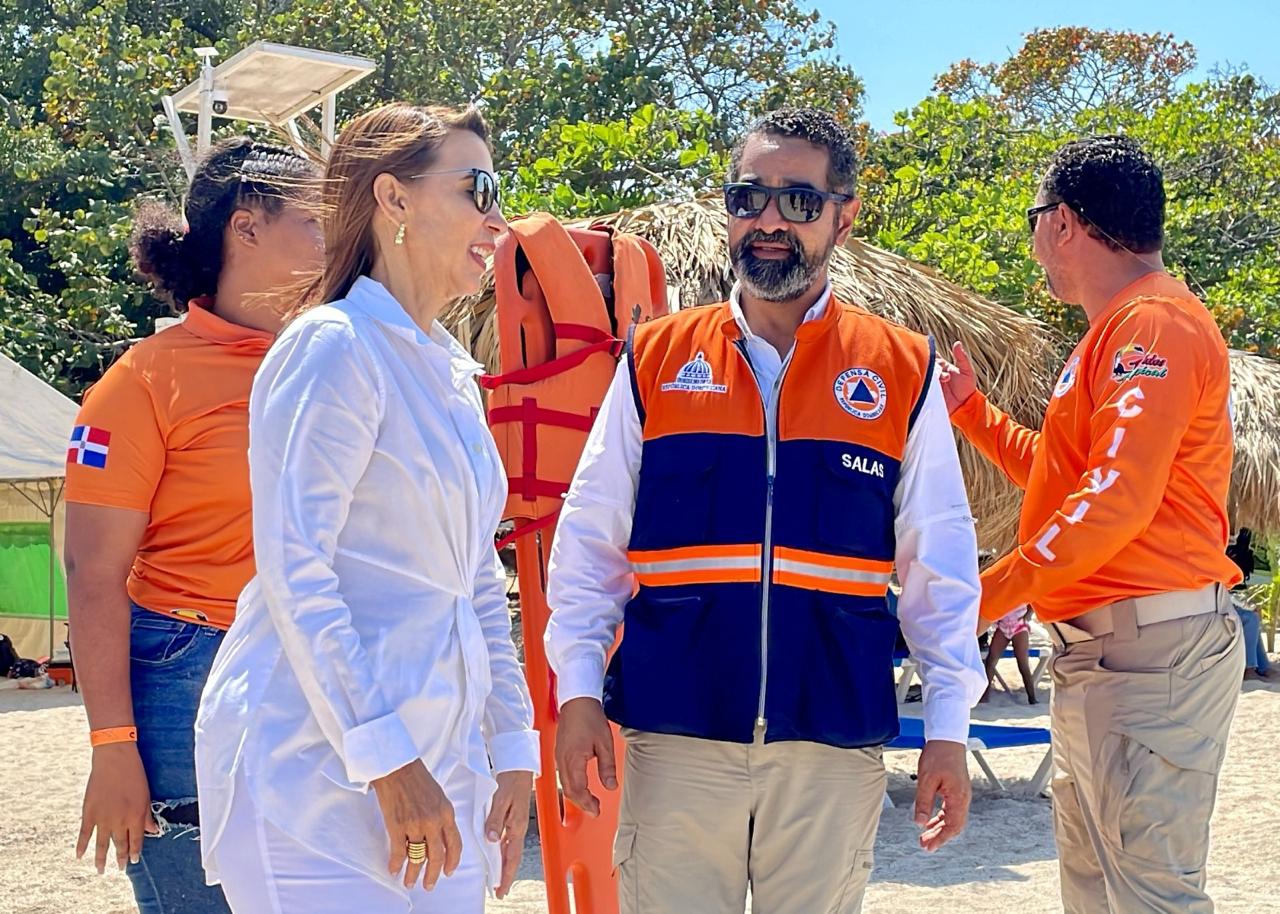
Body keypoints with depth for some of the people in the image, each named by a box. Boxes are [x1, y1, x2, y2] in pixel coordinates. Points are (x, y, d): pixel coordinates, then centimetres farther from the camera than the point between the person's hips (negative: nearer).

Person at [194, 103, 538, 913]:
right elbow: (294, 568, -17)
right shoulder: (335, 346, -10)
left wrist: (513, 750, 14)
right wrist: (389, 763, -19)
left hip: (440, 765, 8)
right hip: (319, 772, -8)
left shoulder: (453, 372, 15)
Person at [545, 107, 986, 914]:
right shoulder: (655, 360, 6)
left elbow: (939, 563, 6)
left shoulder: (903, 371, 5)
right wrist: (578, 690, -1)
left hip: (835, 742, 0)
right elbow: (589, 540, 7)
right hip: (675, 734, 0)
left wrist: (949, 726, 2)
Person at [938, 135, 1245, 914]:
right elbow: (1061, 475, 31)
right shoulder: (1120, 330, 21)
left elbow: (1117, 498, -22)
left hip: (1151, 646, -11)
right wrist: (970, 409, 30)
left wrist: (987, 595, -21)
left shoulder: (1153, 324, -12)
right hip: (1100, 647, 11)